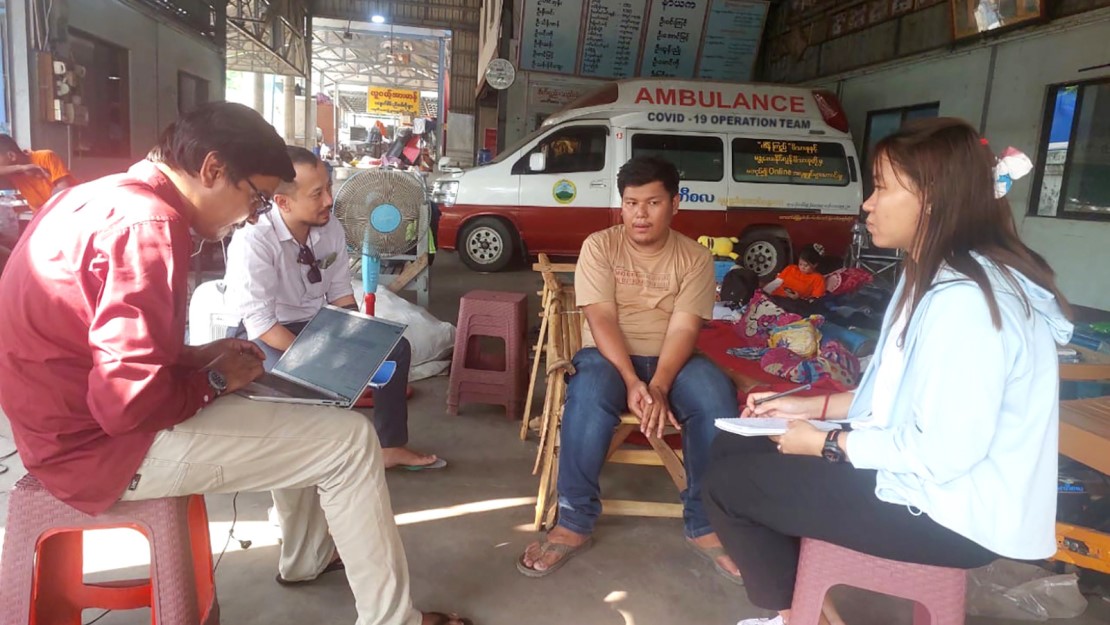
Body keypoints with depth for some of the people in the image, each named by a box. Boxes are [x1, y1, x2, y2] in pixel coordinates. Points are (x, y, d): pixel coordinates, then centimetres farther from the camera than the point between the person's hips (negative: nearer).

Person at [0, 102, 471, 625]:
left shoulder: (110, 195, 8)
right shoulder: (149, 224, -24)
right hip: (103, 442, -10)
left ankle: (309, 554, 30)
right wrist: (214, 379, -11)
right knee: (350, 440, -10)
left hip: (76, 413, 10)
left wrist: (198, 356, 6)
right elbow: (133, 404, -29)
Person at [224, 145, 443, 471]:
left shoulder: (330, 227, -9)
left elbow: (341, 295, 2)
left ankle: (390, 446, 7)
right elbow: (261, 325, -26)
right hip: (264, 335, -6)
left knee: (395, 347, -7)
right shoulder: (252, 240, -26)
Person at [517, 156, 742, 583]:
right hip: (608, 355, -1)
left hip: (671, 359, 2)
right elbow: (601, 319, -12)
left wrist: (659, 387, -27)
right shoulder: (599, 246, -2)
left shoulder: (696, 257, 1)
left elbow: (683, 329, -10)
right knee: (588, 396, -36)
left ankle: (705, 525, -11)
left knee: (717, 400, -29)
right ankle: (574, 523, -19)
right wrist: (632, 381, -27)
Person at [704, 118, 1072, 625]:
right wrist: (813, 407, 5)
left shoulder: (964, 298, -25)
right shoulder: (936, 276, 8)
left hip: (952, 512, -10)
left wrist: (826, 443, -16)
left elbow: (945, 452, -27)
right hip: (923, 477, 10)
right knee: (735, 448, 9)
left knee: (729, 485, -7)